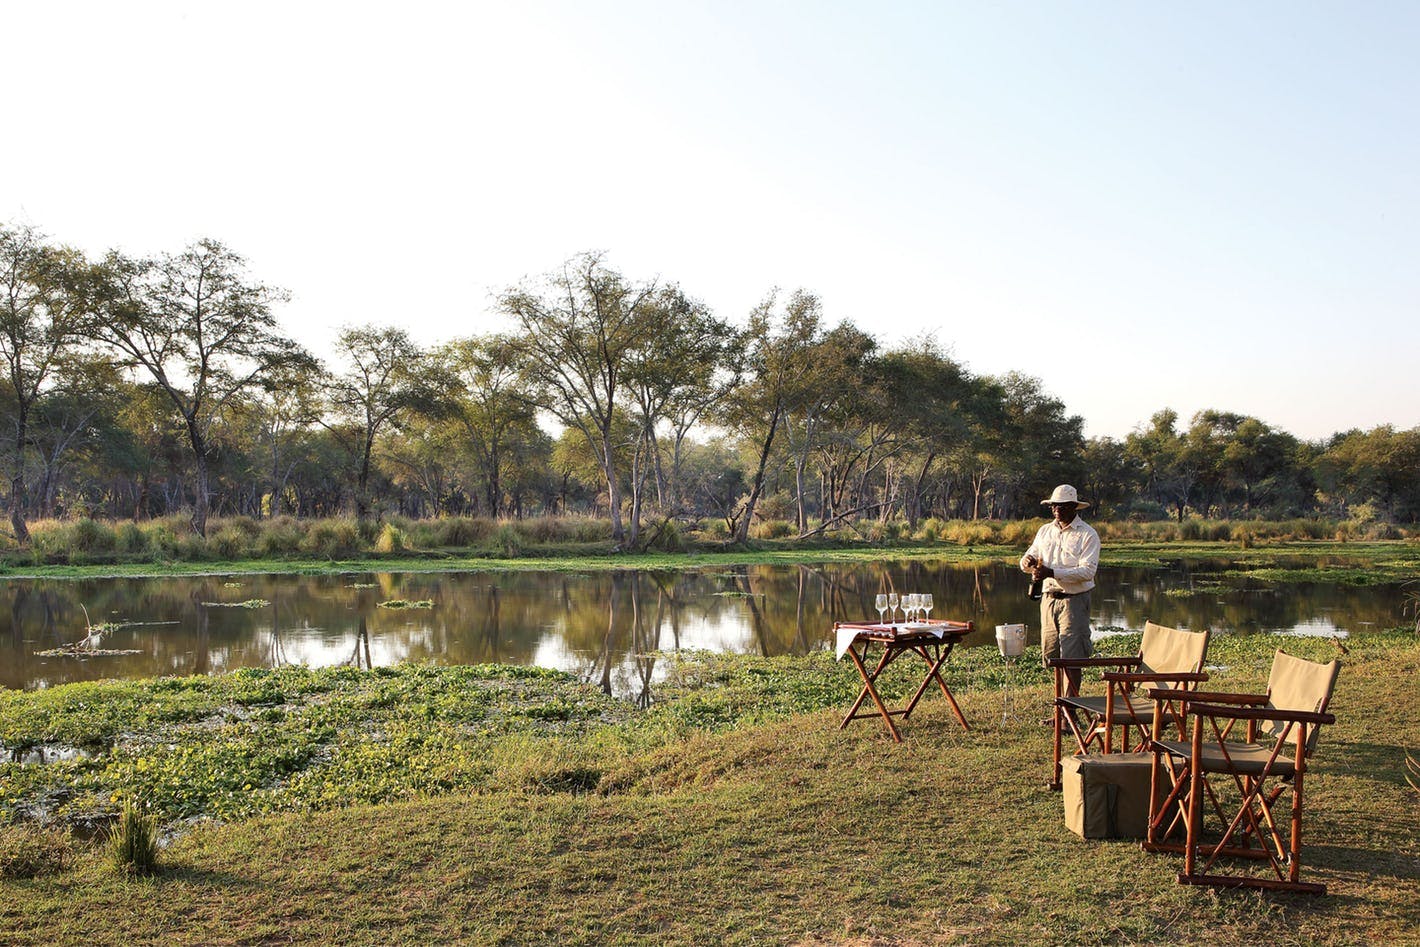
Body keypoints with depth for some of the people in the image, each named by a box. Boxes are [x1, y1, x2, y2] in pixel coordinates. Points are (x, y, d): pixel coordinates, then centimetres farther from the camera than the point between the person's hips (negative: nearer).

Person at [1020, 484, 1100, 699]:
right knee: (1051, 655, 9)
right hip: (1049, 598, 6)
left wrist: (1052, 573, -25)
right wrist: (1028, 562, -10)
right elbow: (1029, 556, 16)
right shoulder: (1045, 531, 13)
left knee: (1071, 657, -7)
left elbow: (1087, 571, -16)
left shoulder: (1087, 534, -6)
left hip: (1074, 600, -6)